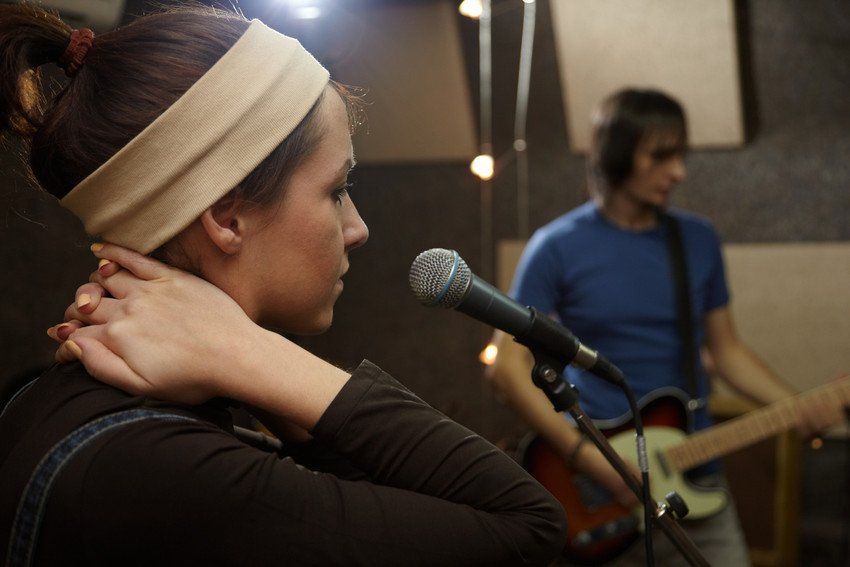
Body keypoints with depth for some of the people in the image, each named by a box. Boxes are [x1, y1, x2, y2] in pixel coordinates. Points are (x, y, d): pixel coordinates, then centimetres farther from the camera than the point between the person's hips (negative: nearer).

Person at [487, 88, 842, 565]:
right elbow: (511, 367, -11)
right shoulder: (557, 248, -8)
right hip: (599, 489, -3)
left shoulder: (699, 239, 4)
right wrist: (587, 457, -18)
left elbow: (726, 348, 11)